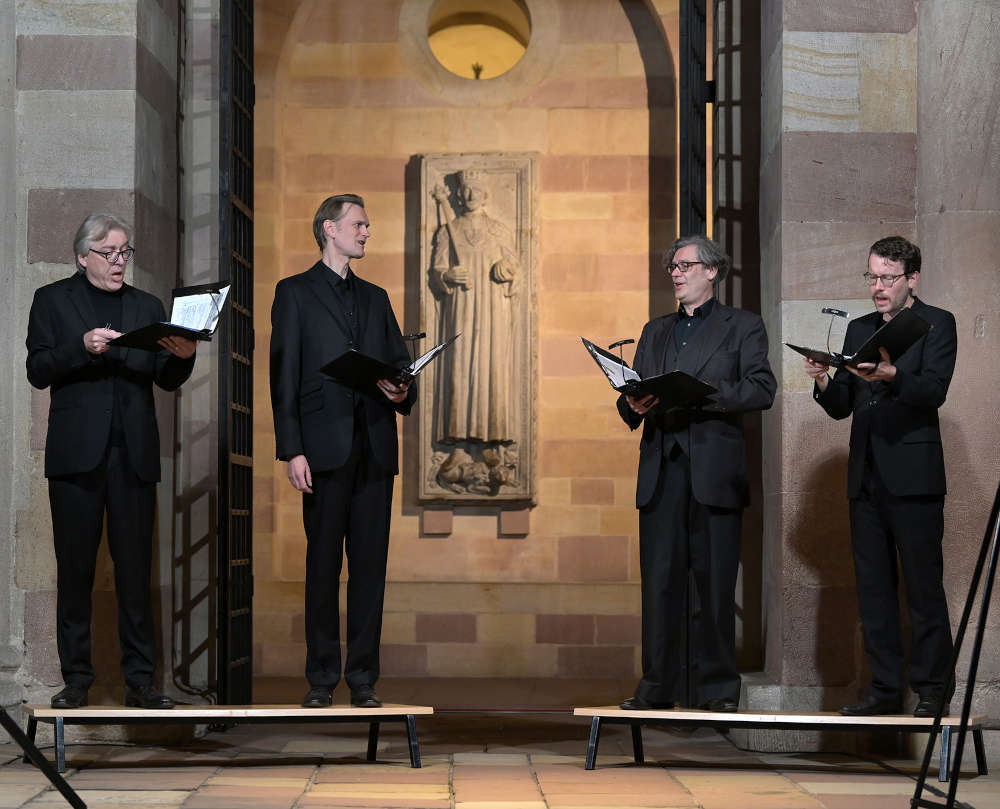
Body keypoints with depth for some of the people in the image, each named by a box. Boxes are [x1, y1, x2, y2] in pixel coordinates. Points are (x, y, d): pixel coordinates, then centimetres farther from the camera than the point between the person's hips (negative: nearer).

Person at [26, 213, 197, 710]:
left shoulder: (147, 307, 15)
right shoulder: (53, 300, 8)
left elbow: (166, 381, 11)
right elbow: (38, 371, -2)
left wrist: (182, 357, -10)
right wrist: (83, 347, -18)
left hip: (133, 454, 2)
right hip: (77, 452, -2)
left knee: (136, 570, 0)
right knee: (75, 568, 1)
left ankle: (139, 681, 4)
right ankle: (76, 678, 7)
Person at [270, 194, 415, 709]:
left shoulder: (375, 297, 20)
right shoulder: (295, 293, 5)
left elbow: (401, 364, 20)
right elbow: (284, 377, -2)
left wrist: (402, 394, -5)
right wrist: (291, 451, -10)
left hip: (375, 448, 4)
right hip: (325, 448, -4)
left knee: (370, 565, 3)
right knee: (323, 565, 0)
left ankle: (363, 678, 8)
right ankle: (321, 679, 6)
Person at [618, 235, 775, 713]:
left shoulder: (743, 327, 8)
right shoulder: (655, 332, 23)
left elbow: (761, 390, -6)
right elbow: (630, 399, 20)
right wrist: (634, 405, -3)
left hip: (714, 470, -4)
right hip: (661, 470, 4)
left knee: (716, 584, -2)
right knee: (659, 580, 2)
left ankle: (717, 688, 5)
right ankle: (658, 687, 7)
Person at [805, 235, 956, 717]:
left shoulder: (936, 324, 1)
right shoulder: (859, 330, 17)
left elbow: (934, 390, -15)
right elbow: (841, 407, 15)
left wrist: (892, 376, -31)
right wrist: (824, 383, -6)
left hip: (913, 478, -6)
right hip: (866, 478, 6)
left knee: (923, 588, -3)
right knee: (873, 588, 7)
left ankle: (932, 690, 3)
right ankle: (885, 687, 13)